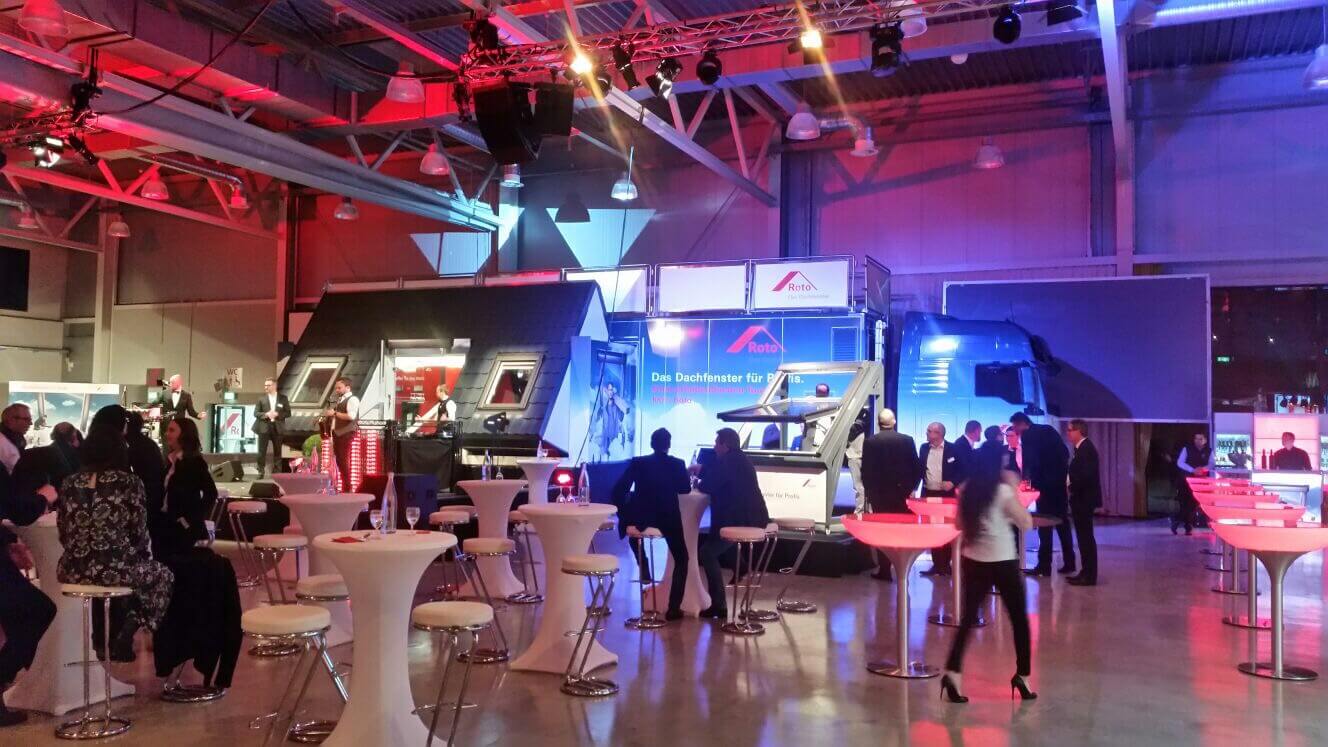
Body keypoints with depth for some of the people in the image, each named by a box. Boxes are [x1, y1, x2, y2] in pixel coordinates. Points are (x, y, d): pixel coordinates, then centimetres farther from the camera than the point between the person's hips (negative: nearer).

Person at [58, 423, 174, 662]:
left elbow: (63, 534, 11)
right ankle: (123, 636, 12)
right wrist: (145, 556, 17)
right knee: (161, 575, 25)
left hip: (73, 570, 5)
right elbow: (139, 532, -3)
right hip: (115, 568, -5)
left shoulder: (70, 484, 9)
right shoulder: (129, 483, -4)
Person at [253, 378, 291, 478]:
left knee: (277, 451, 5)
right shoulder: (261, 398, 3)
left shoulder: (283, 398, 3)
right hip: (264, 427, 0)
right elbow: (256, 412, 2)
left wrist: (277, 414, -14)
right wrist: (266, 414, -16)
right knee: (262, 451, 0)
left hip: (277, 427, 0)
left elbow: (288, 413, 2)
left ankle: (277, 472, 12)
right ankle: (261, 472, 7)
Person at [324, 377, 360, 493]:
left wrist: (335, 413, -19)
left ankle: (348, 488, -4)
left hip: (347, 434, -9)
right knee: (339, 461, 10)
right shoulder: (340, 400, 19)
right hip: (337, 433, 9)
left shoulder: (352, 399, -9)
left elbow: (351, 416, -22)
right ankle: (343, 487, 16)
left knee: (344, 461, -9)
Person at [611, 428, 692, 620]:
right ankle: (673, 608, 5)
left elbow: (618, 490, -4)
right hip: (668, 519, -1)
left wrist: (623, 515, 8)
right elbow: (685, 488, 14)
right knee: (681, 560, 17)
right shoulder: (677, 464, 0)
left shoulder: (637, 462, 1)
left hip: (641, 518, 1)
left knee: (634, 519, 38)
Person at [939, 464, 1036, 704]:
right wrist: (1015, 491, -4)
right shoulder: (1004, 491, -13)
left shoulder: (966, 490, 1)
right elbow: (1026, 524, -7)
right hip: (1002, 562, -4)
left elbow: (959, 524, 12)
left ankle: (953, 672, -5)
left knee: (968, 618, 9)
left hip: (973, 560, 4)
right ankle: (1022, 675, 19)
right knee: (1019, 619, 13)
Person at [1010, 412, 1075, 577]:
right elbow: (1065, 454, 15)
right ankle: (1069, 562, 16)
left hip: (1045, 483, -7)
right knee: (1062, 523, 13)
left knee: (1044, 525, -3)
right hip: (1060, 481, 7)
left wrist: (1027, 479, -2)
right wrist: (1061, 472, 17)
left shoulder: (1027, 435, -9)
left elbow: (1030, 460, -13)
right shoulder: (1048, 429, 14)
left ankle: (1044, 566, -1)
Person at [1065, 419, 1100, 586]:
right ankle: (1086, 572, 19)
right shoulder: (1082, 448, 13)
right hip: (1082, 499, 10)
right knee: (1084, 537, 13)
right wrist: (1072, 485, 4)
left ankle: (1089, 576, 0)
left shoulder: (1086, 448, -17)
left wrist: (1072, 487, -14)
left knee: (1086, 537, -5)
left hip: (1084, 499, -10)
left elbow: (1086, 474, -25)